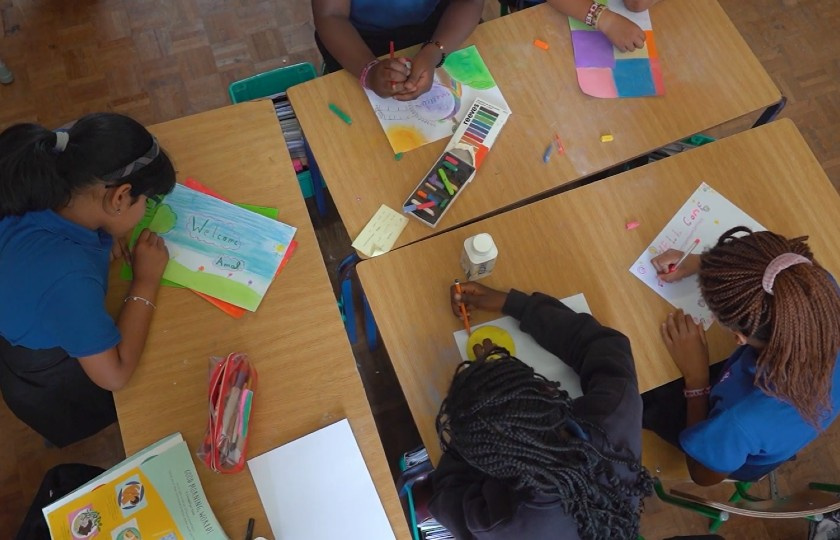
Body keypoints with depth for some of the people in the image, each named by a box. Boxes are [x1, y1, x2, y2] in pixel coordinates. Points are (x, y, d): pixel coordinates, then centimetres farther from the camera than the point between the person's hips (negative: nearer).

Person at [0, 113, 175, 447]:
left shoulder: (35, 201, -23)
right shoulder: (67, 275, -46)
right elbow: (115, 375, -34)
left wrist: (104, 238, -15)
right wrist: (147, 280, -29)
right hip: (57, 391, -6)